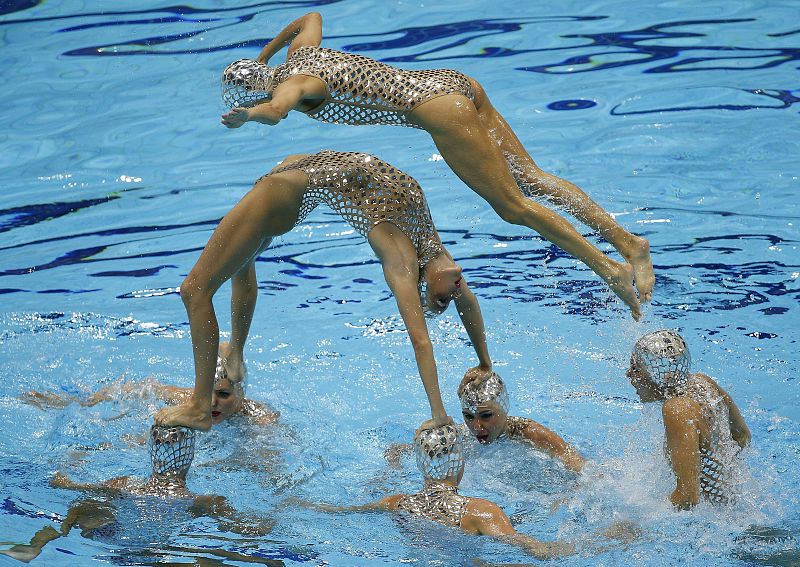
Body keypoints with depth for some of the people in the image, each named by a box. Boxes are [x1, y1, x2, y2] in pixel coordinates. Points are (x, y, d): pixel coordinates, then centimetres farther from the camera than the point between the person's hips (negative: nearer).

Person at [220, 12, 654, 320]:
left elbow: (273, 111, -31)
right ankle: (626, 241, -2)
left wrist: (243, 115, -9)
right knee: (530, 181, 4)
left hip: (437, 109, -9)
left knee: (512, 206, -7)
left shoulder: (292, 82, -7)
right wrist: (264, 55, 50)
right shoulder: (301, 52, 19)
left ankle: (610, 269, -9)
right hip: (455, 84, 9)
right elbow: (312, 17, 43)